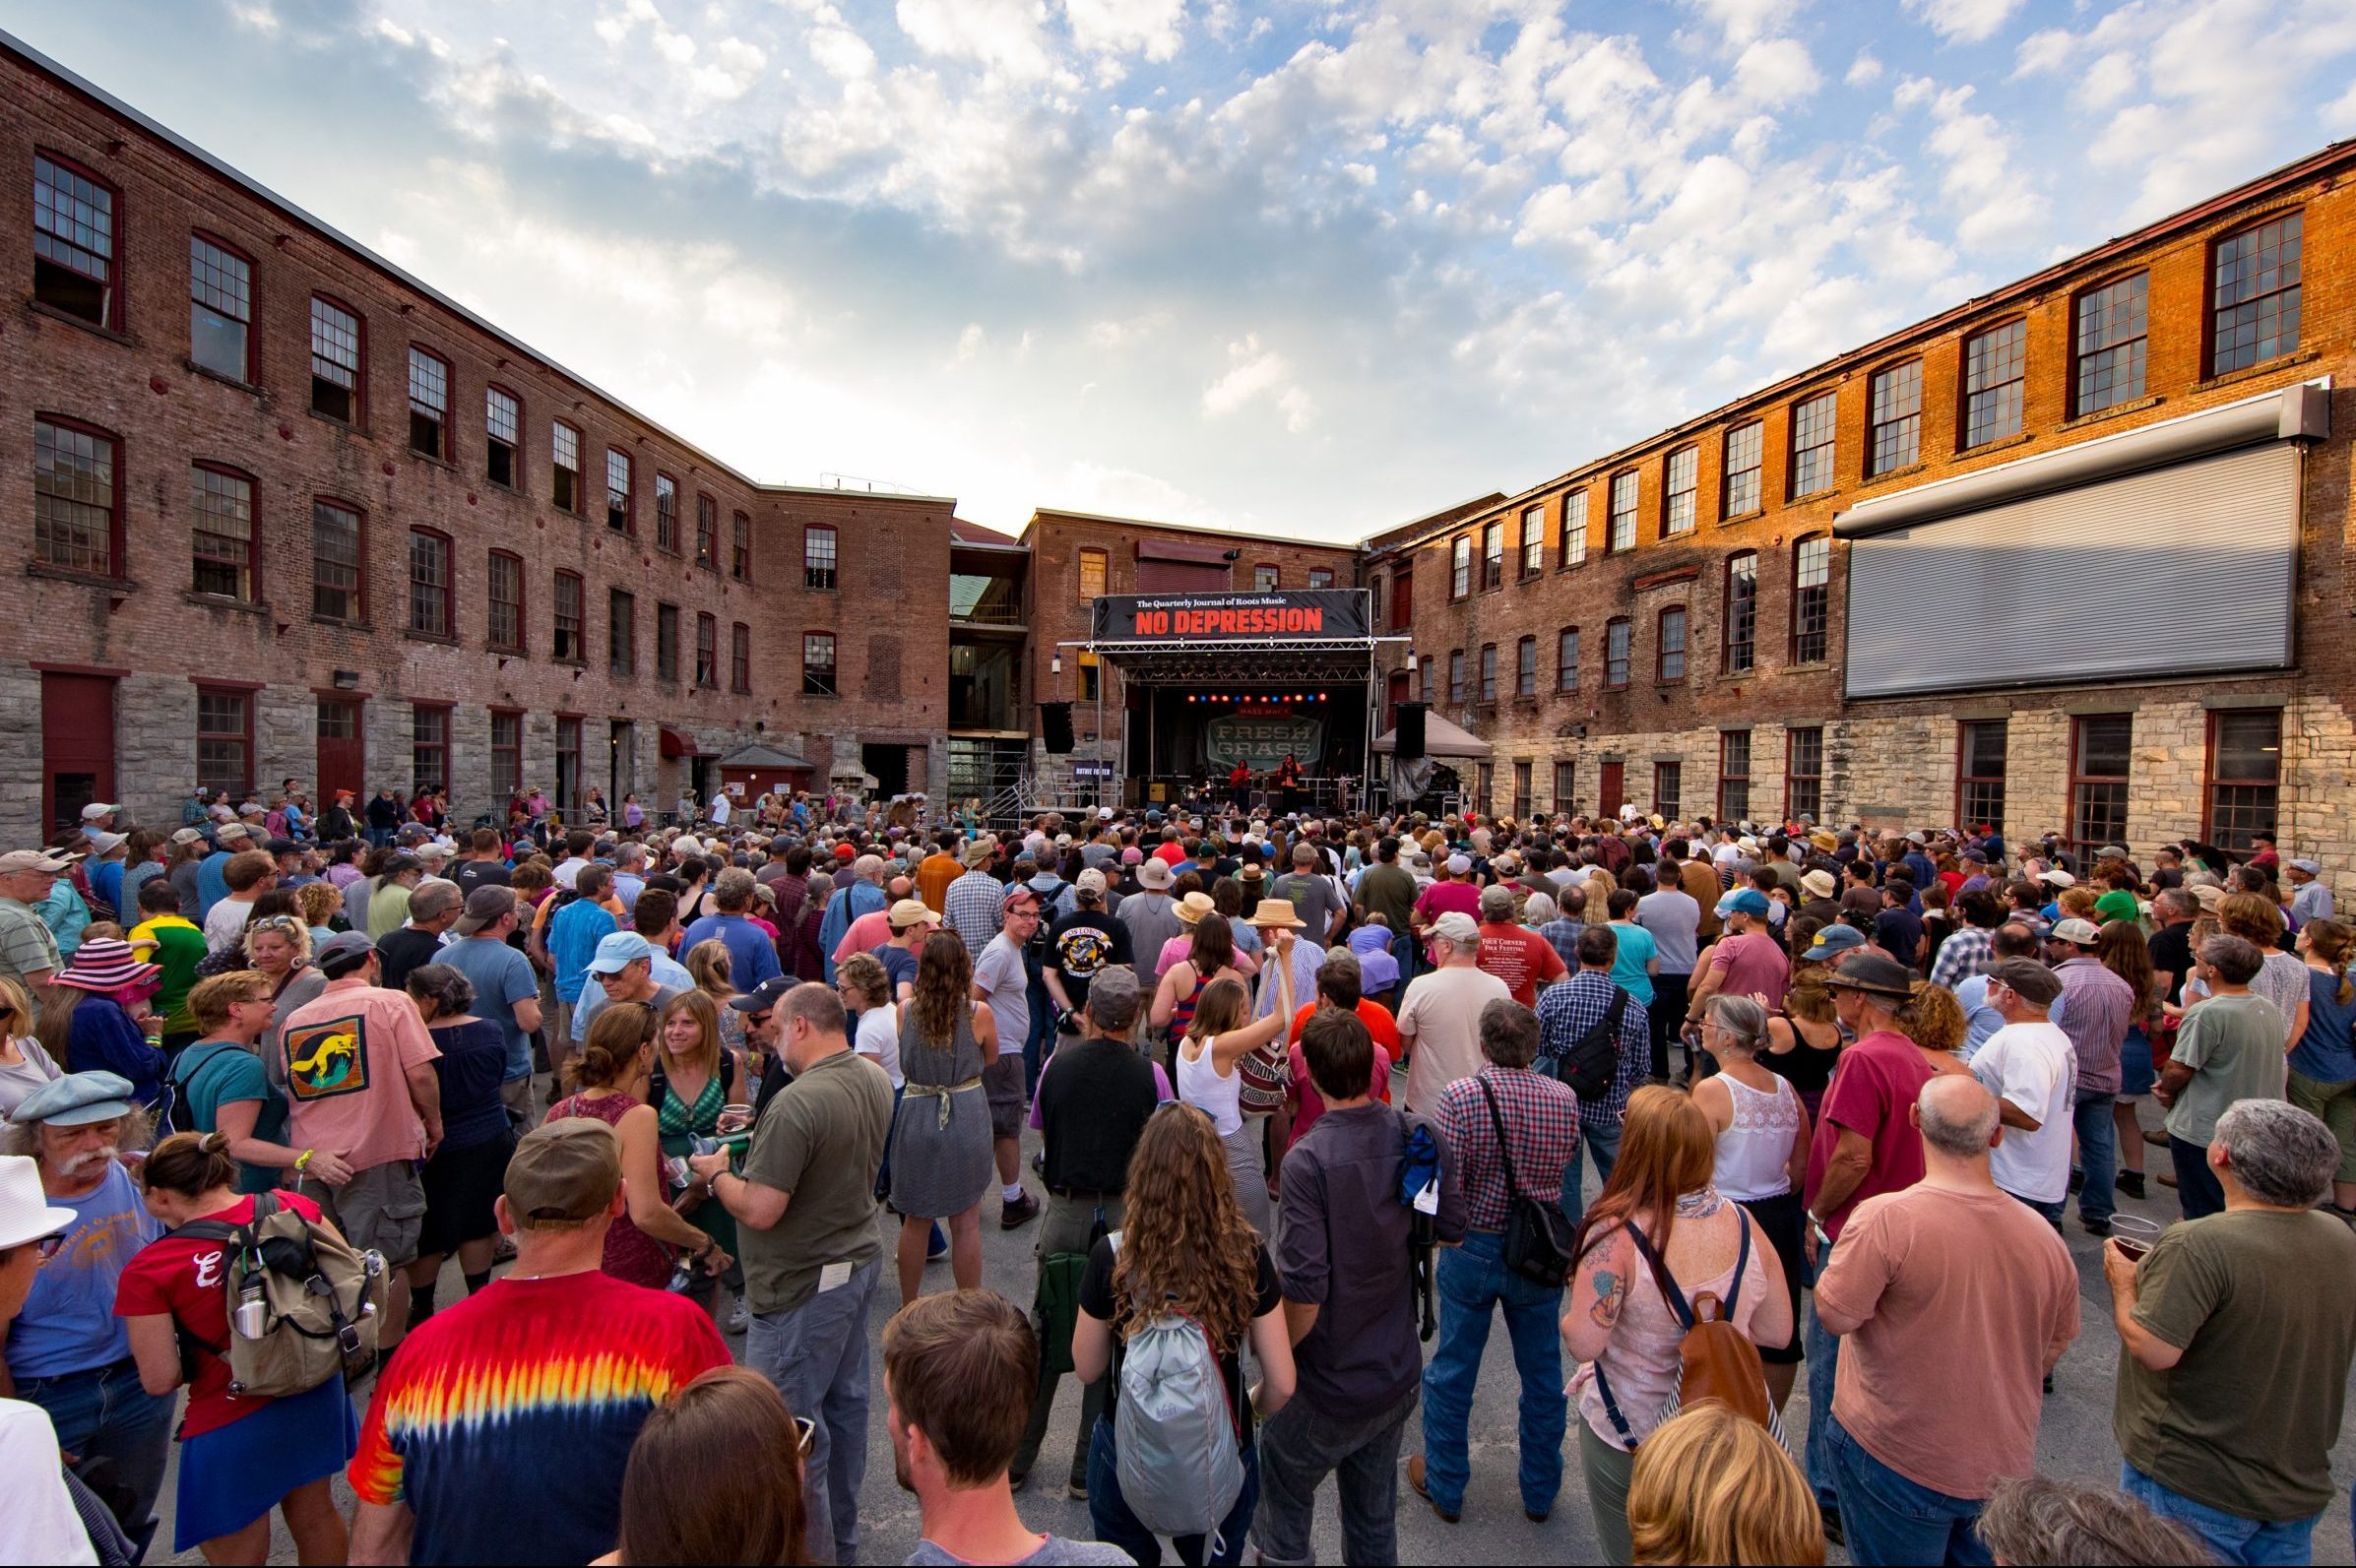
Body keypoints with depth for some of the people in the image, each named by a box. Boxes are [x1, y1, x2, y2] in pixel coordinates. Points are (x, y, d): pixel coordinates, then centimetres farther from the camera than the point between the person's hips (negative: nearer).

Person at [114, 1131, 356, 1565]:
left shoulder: (148, 1271, -19)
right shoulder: (294, 1207, -10)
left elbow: (160, 1381, -15)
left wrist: (196, 1353, 6)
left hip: (231, 1425, -4)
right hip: (317, 1393, 4)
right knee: (314, 1515, 27)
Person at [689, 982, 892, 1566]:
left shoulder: (796, 1104, -29)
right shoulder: (875, 1080, -1)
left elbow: (759, 1210, -26)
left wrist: (716, 1173, -8)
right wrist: (762, 1135, 14)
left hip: (803, 1287, -9)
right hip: (859, 1259, 9)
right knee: (845, 1404, 22)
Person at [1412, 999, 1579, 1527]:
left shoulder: (1460, 1097, -21)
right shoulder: (1564, 1098, -10)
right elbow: (1566, 1161, 7)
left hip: (1473, 1249, -3)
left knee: (1452, 1372, 15)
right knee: (1543, 1373, 21)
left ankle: (1444, 1488, 32)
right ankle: (1540, 1490, 38)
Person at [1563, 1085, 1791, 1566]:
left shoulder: (1616, 1235, -29)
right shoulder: (1744, 1225, -14)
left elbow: (1583, 1343, -29)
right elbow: (1776, 1332, -3)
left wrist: (1572, 1315, -8)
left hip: (1628, 1436, -4)